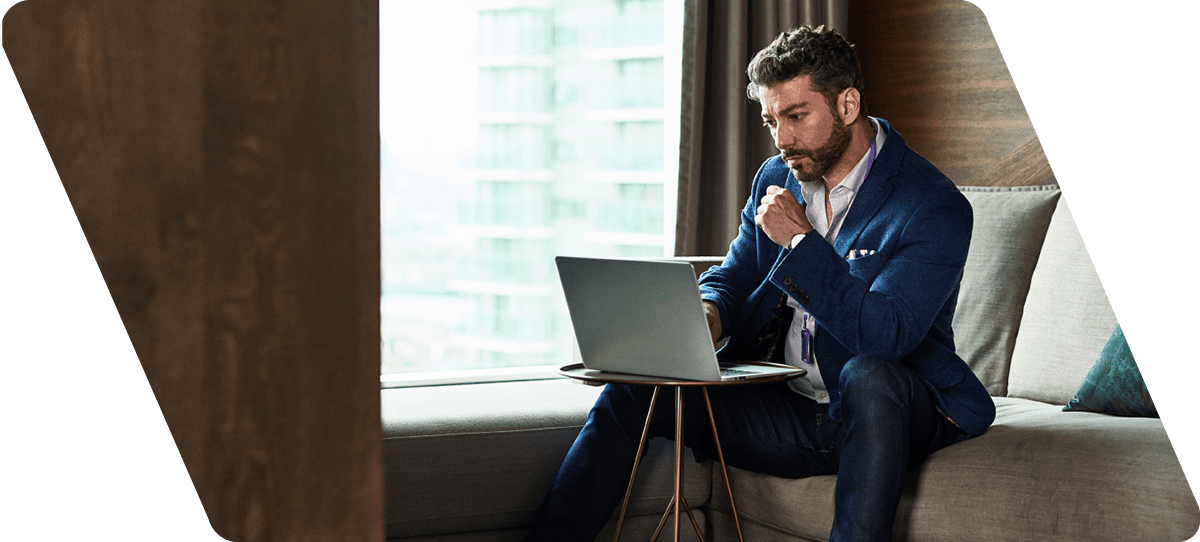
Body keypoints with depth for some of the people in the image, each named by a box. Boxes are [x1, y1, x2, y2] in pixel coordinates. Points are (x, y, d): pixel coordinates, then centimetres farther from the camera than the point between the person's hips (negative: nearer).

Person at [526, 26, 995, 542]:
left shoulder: (935, 206, -14)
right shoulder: (776, 180, 9)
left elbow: (884, 335, -25)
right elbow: (731, 277, 14)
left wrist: (800, 239, -21)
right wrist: (706, 315, -11)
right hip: (787, 412, 6)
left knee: (867, 374, -40)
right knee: (634, 389, -8)